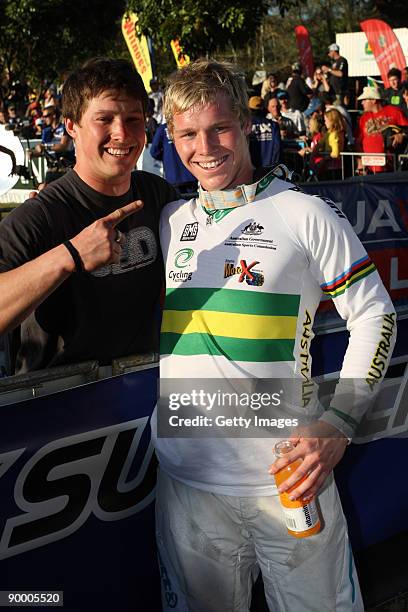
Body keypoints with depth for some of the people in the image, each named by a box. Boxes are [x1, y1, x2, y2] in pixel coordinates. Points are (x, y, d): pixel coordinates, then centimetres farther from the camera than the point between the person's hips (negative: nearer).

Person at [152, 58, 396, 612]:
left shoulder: (305, 214, -5)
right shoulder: (169, 222, 8)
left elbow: (374, 315, -3)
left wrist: (337, 423, -11)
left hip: (287, 477, -3)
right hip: (187, 478, 4)